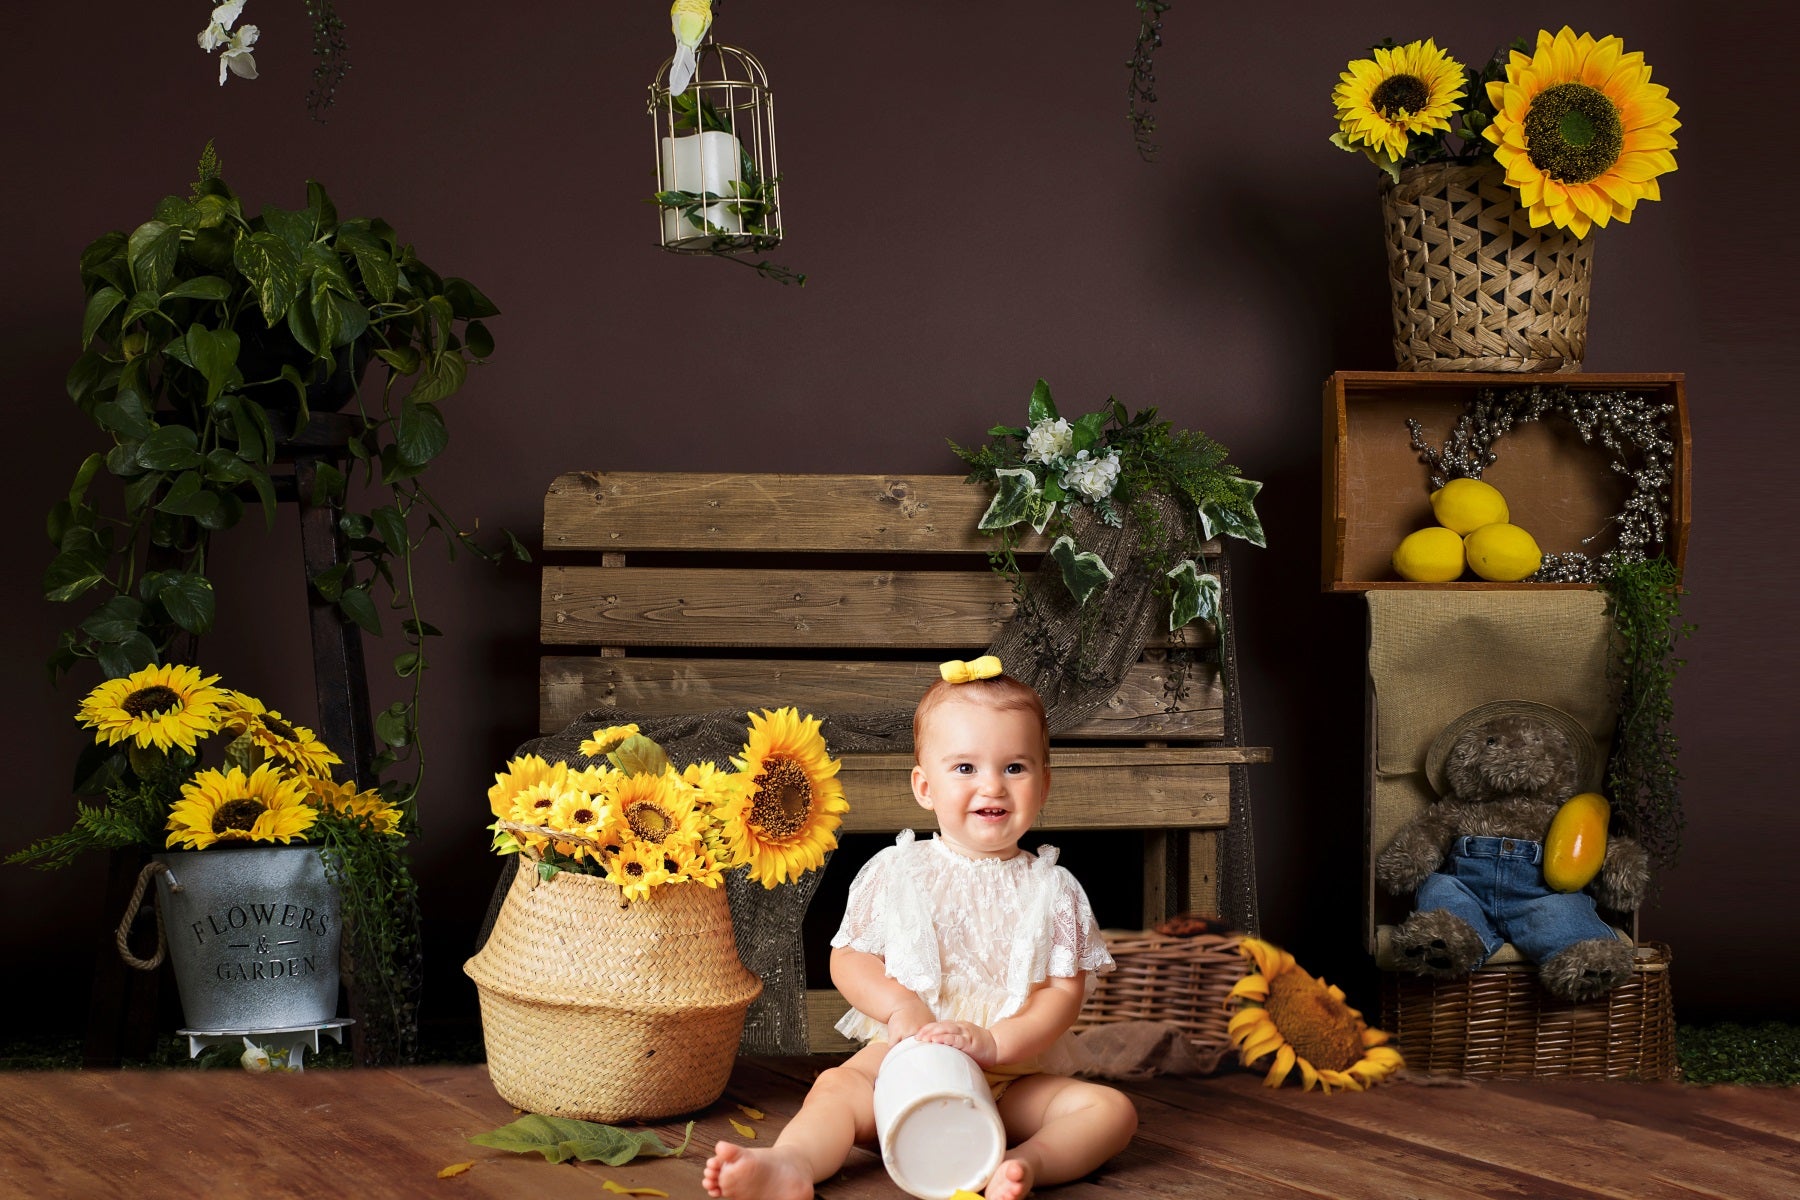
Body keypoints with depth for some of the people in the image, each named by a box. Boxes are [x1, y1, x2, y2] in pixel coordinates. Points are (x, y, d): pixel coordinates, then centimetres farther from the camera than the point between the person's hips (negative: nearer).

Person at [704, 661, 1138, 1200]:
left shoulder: (1054, 890, 5)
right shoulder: (895, 872, 6)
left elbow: (1065, 992, -2)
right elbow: (848, 959, 5)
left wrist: (996, 1043, -21)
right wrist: (901, 1006, -16)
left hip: (1014, 1078, 1)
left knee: (1112, 1108, -22)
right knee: (837, 1086, -29)